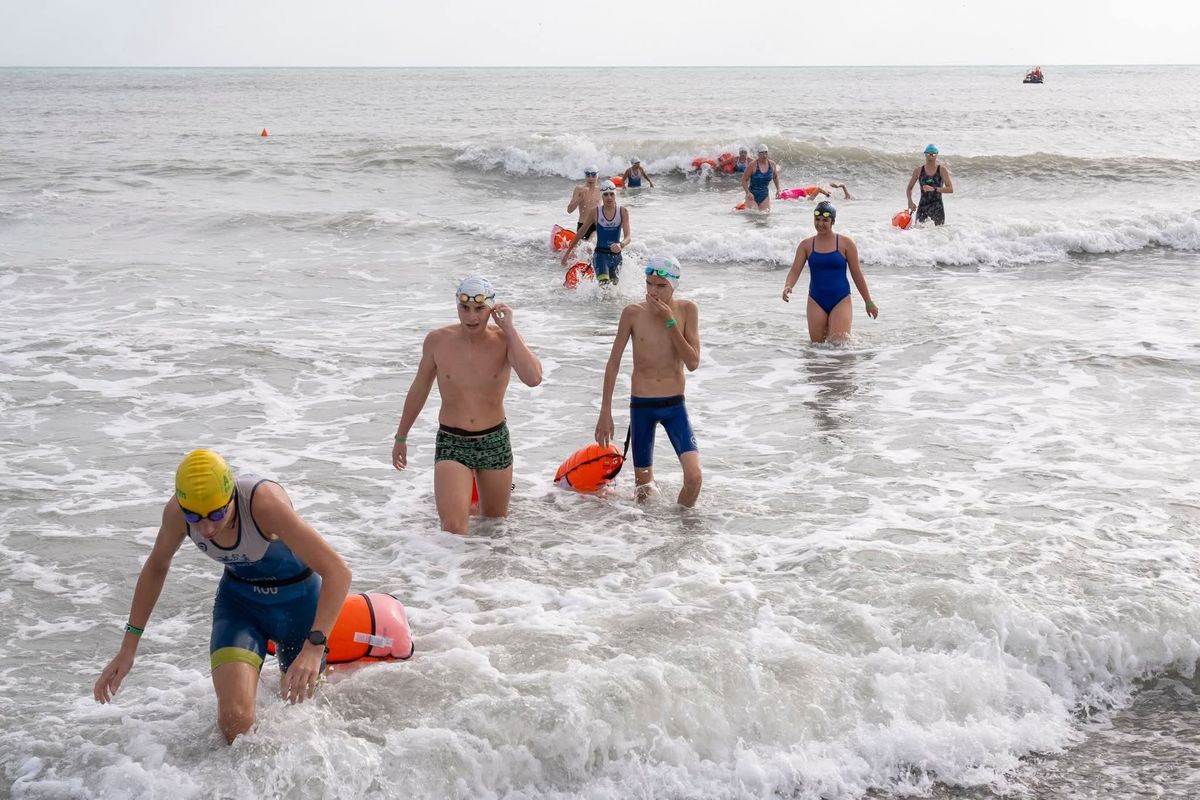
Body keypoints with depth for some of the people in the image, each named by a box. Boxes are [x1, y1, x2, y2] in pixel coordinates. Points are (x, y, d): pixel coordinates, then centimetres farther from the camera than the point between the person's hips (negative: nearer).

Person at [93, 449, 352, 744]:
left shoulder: (265, 503, -36)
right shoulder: (176, 512, -22)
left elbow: (338, 572, -39)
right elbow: (155, 568, 1)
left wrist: (314, 646, -49)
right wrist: (128, 648, 1)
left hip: (299, 601, -2)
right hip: (239, 601, 2)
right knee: (235, 719, -17)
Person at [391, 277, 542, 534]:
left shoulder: (505, 340, -10)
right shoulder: (438, 340, -7)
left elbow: (533, 378, -28)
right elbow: (419, 389, 8)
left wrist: (510, 329, -24)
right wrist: (401, 437, 15)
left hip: (495, 441, 1)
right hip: (451, 442, -1)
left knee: (495, 523, 21)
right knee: (453, 528, -21)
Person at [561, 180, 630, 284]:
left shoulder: (623, 212, -3)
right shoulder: (596, 212, -3)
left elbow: (627, 237, -11)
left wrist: (621, 245, -35)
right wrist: (568, 252, 12)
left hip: (616, 256, 2)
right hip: (600, 254, -2)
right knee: (604, 283, -26)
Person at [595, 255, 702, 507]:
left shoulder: (687, 310, -4)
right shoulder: (633, 313, -6)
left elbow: (693, 363, -11)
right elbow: (613, 363, 1)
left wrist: (670, 322, -18)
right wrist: (605, 413, 1)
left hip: (675, 405, 0)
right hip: (641, 406, 0)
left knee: (693, 476, -16)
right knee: (643, 489, 6)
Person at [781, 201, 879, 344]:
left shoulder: (845, 243, -2)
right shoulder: (806, 245, 3)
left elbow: (857, 275, 3)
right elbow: (794, 271, -3)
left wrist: (869, 302, 7)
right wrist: (787, 286, -25)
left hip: (840, 300, -2)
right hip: (816, 302, 2)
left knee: (839, 343, -13)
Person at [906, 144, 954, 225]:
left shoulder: (942, 170, 1)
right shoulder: (919, 171, 6)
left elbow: (950, 189, -8)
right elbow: (910, 188, 15)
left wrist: (934, 189, -20)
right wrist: (910, 202, -2)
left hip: (937, 207, -2)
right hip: (922, 207, 2)